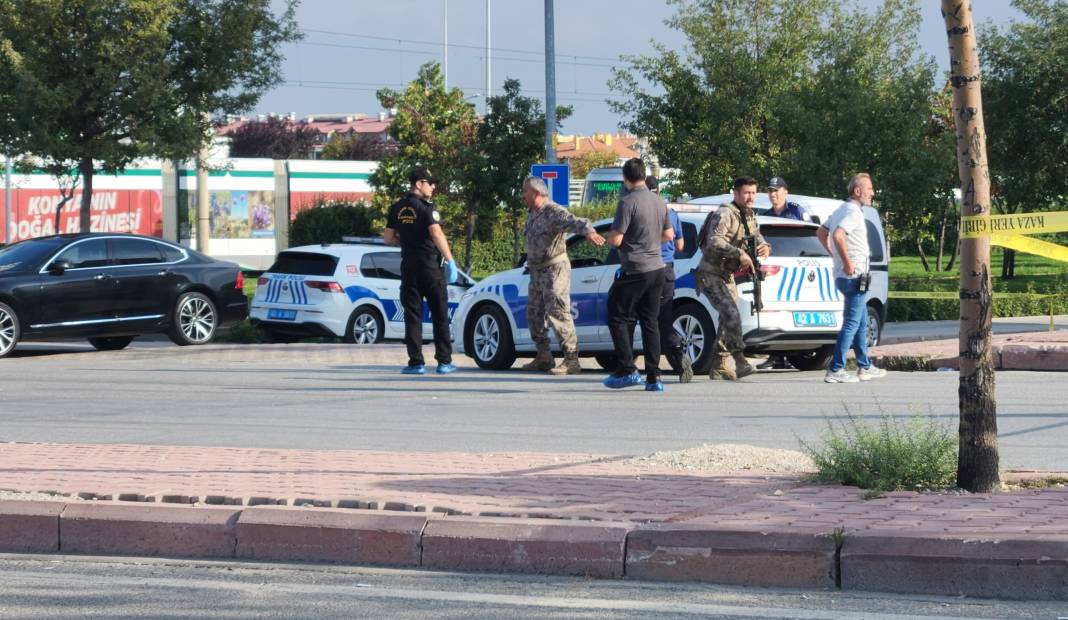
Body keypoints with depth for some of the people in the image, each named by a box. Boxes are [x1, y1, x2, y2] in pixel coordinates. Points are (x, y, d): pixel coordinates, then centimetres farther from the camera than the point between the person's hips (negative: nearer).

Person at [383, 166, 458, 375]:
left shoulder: (397, 209, 7)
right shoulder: (426, 207, -11)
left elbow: (388, 238, 11)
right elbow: (437, 234, -21)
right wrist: (451, 261, -18)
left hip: (408, 266, 5)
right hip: (430, 265, -5)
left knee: (412, 314, 5)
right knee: (440, 314, 4)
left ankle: (416, 362, -1)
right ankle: (444, 361, 3)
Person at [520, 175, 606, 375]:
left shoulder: (553, 212, -17)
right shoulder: (532, 214, 14)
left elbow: (575, 222, -34)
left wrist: (589, 232, -53)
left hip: (554, 270, -10)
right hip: (537, 273, 10)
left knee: (558, 314, -14)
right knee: (534, 314, 13)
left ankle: (571, 361, -15)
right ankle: (543, 357, 23)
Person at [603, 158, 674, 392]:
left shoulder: (628, 202, -16)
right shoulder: (659, 202, 8)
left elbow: (615, 240, -18)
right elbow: (668, 235, 18)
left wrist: (611, 235, 3)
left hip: (634, 271, -7)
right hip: (657, 269, 7)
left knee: (618, 318, 4)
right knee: (650, 322, 9)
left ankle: (627, 370, -4)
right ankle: (653, 377, 5)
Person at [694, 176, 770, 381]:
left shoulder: (749, 216, 11)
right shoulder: (724, 214, -18)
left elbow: (758, 239, 15)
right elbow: (714, 243, -31)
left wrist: (765, 247, -10)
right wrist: (739, 254, -42)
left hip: (727, 275, 9)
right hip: (710, 274, -9)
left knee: (729, 318, 9)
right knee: (732, 314, -23)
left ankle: (719, 367, 17)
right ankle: (739, 361, -25)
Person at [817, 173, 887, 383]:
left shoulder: (841, 210, 16)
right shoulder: (853, 211, -16)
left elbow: (821, 233, 24)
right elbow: (838, 235, -31)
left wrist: (835, 255, 20)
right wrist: (847, 262, -25)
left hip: (845, 276, 10)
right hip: (854, 276, -10)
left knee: (861, 323, 18)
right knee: (851, 324, -9)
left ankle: (865, 367, 25)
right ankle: (835, 370, -11)